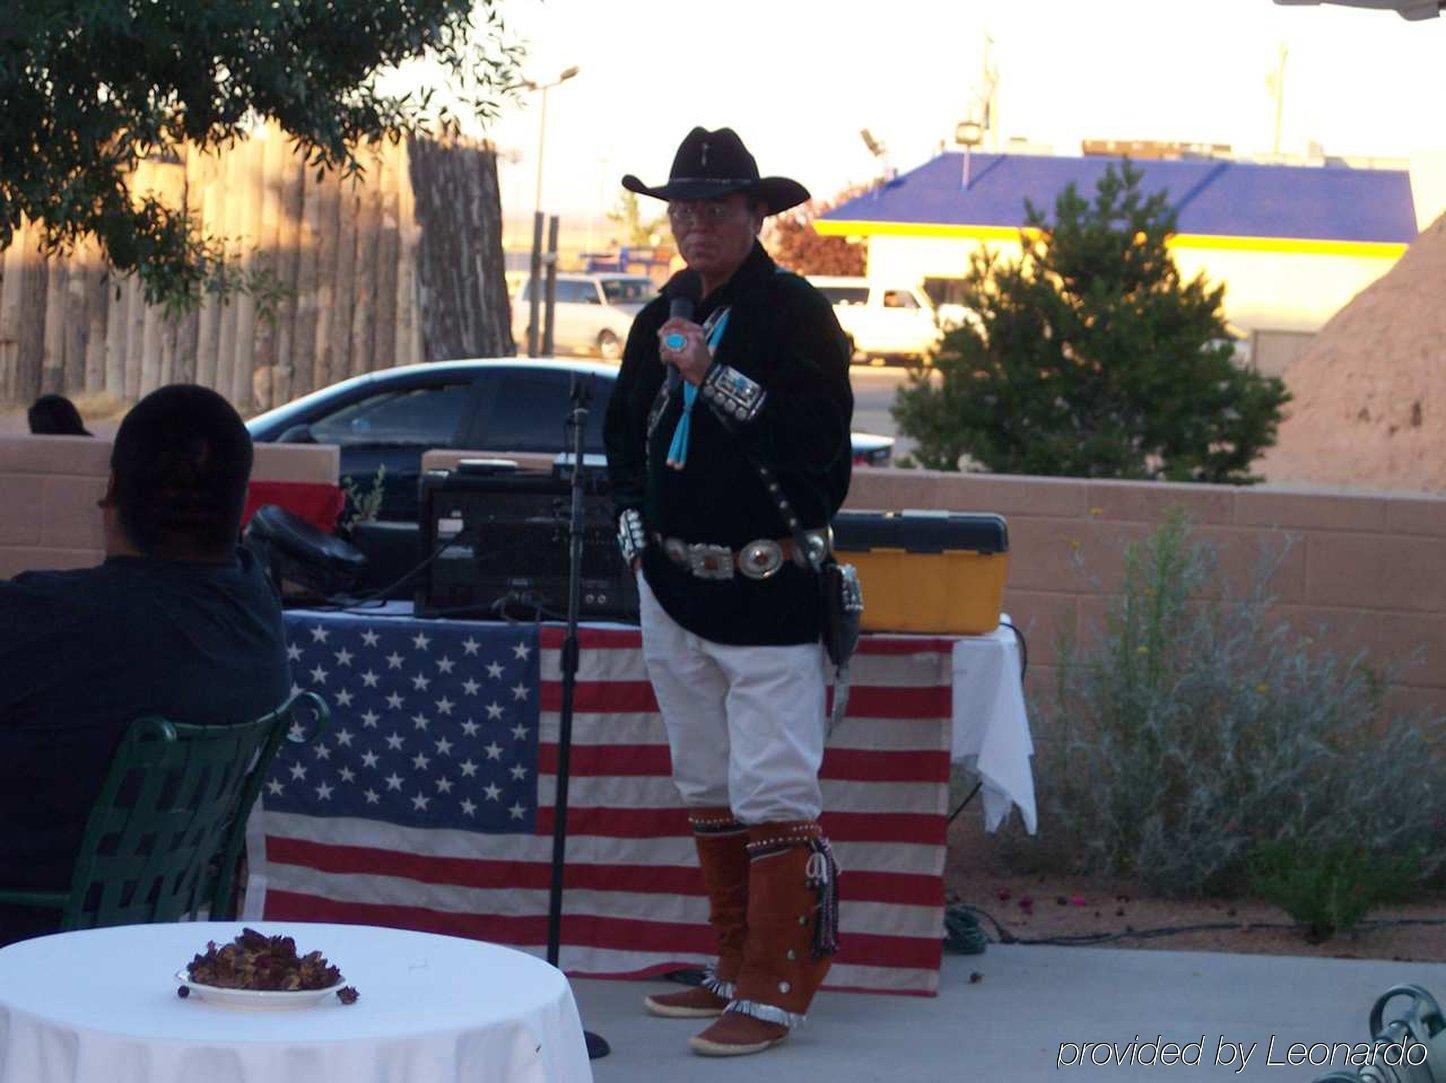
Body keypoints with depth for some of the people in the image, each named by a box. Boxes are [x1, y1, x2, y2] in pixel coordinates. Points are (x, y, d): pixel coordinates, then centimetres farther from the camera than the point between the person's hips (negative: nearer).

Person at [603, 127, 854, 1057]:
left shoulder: (796, 313, -7)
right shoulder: (662, 318, 15)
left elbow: (819, 436, -19)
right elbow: (626, 434, 27)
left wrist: (716, 378, -24)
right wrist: (636, 526, 15)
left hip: (769, 589, -7)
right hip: (676, 588, 8)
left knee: (773, 796, -10)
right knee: (708, 793, 13)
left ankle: (776, 991, -5)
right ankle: (737, 969, 23)